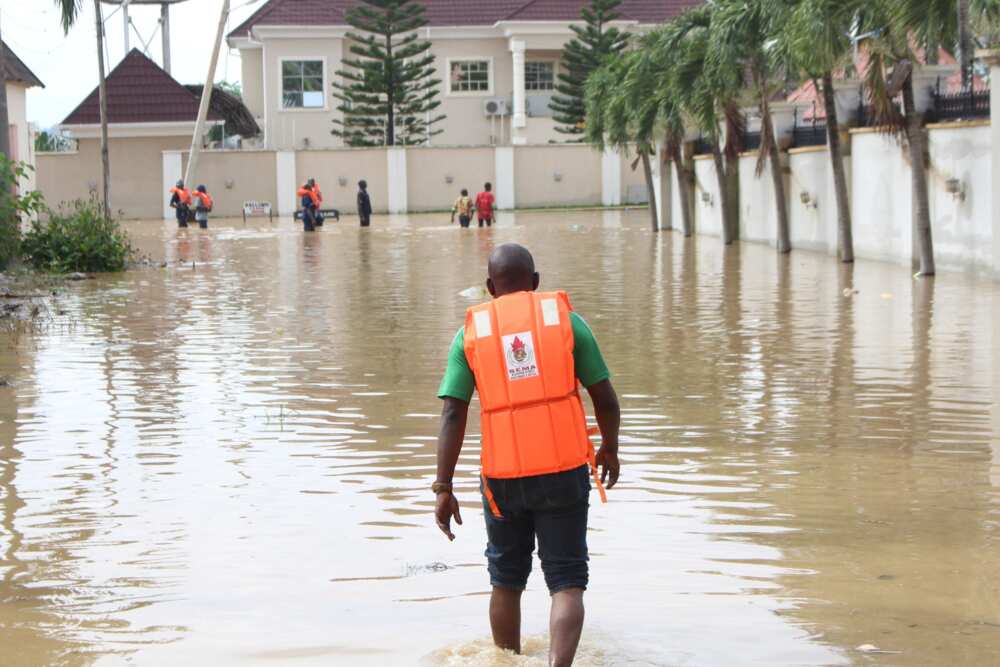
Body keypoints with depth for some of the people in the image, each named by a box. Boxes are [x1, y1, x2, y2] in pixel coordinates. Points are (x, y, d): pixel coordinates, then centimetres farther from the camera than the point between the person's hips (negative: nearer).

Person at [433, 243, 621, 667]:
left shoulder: (470, 332, 4)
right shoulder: (564, 318, 3)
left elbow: (453, 415, -4)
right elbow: (605, 397, 4)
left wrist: (444, 488, -3)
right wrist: (610, 449, 21)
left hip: (503, 476, 1)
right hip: (564, 469, -1)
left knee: (506, 581, 20)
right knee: (567, 583, 3)